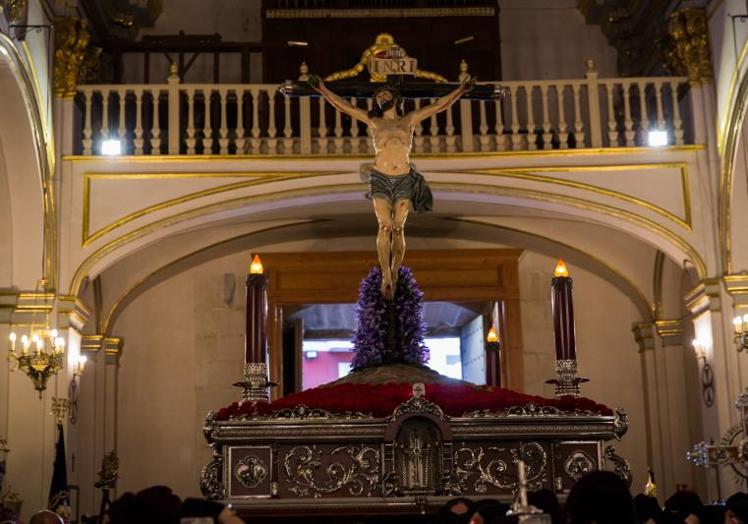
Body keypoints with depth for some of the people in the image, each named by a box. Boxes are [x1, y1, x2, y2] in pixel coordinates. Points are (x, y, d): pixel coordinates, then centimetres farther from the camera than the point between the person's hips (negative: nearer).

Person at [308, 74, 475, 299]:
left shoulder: (409, 120, 15)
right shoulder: (373, 121, 15)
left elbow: (439, 105, 16)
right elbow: (343, 105, 13)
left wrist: (461, 90, 12)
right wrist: (323, 90, 7)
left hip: (403, 179, 1)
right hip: (380, 179, -1)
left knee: (398, 228, -4)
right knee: (385, 227, -10)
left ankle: (394, 274, 0)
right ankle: (386, 276, -9)